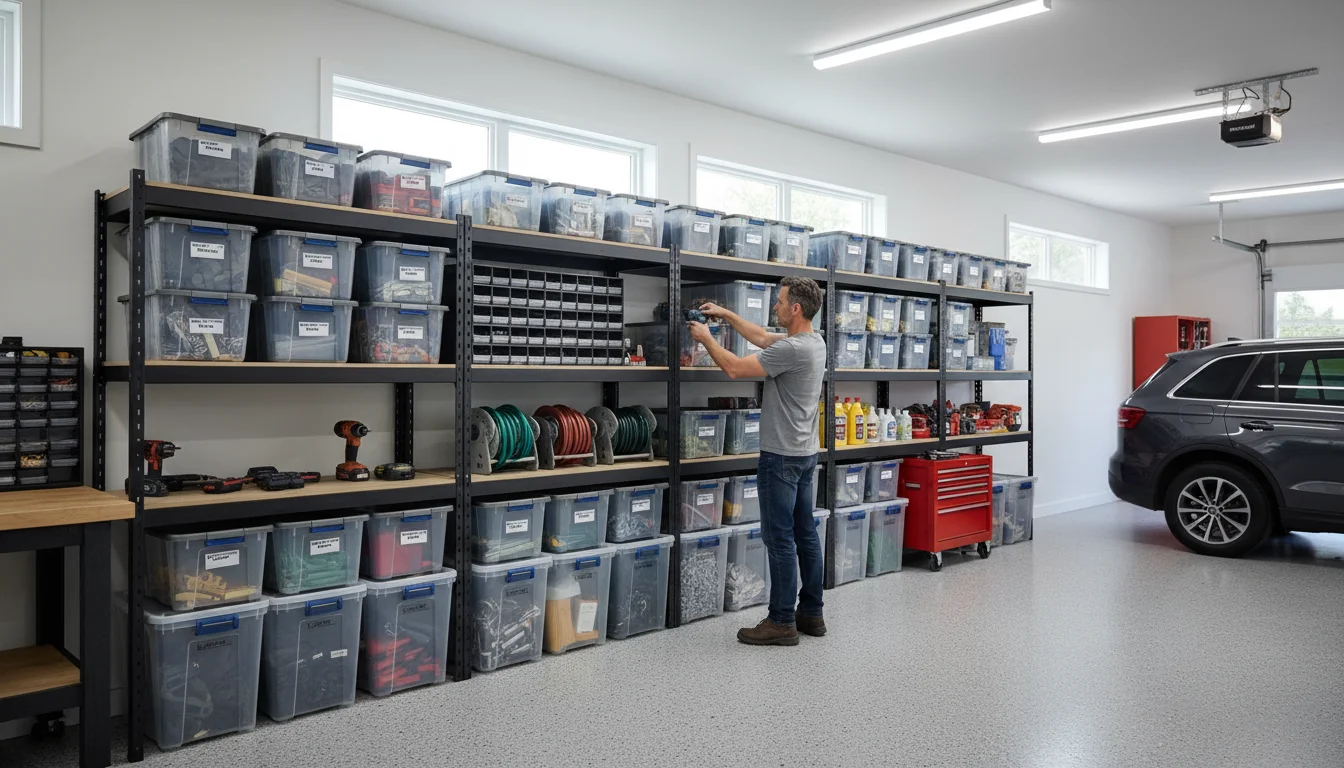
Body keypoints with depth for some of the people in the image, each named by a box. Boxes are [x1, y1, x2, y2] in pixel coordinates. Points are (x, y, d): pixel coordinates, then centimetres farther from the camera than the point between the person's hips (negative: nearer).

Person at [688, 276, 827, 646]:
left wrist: (706, 338, -2)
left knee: (780, 538, -4)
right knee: (805, 534, 13)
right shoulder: (814, 341, 10)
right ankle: (811, 613, 21)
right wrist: (726, 314, 24)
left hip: (781, 455, -10)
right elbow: (763, 337, 23)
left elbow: (735, 368, -18)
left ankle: (782, 622, 3)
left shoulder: (791, 348, -22)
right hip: (805, 452, 10)